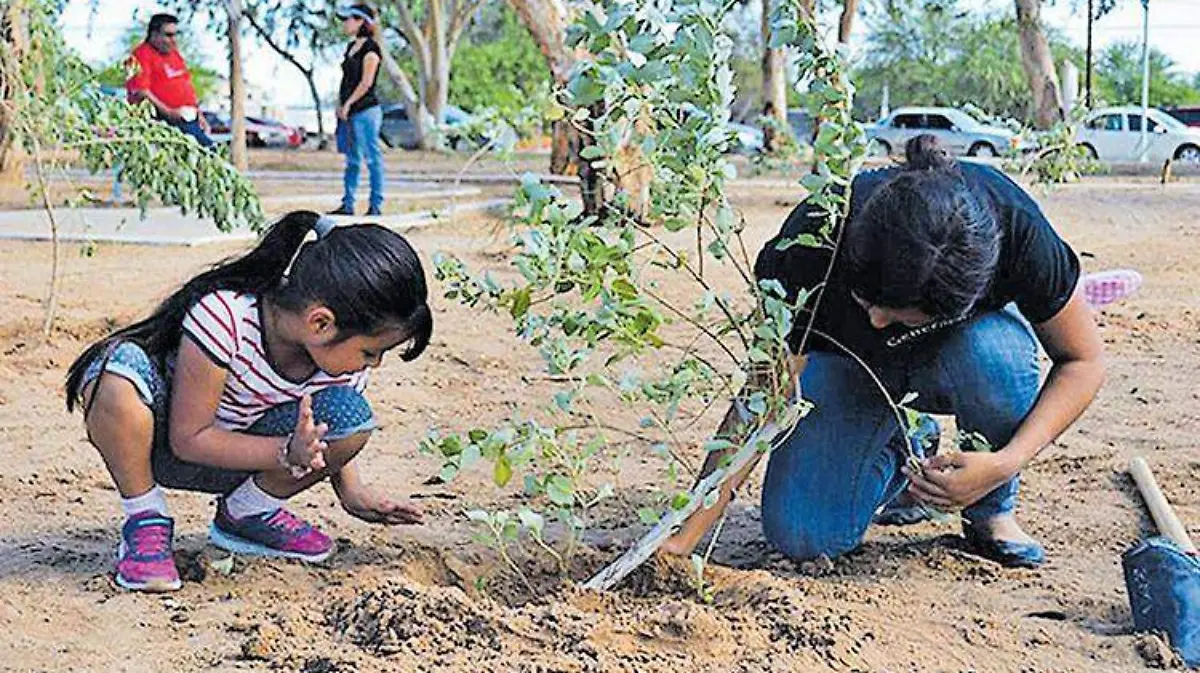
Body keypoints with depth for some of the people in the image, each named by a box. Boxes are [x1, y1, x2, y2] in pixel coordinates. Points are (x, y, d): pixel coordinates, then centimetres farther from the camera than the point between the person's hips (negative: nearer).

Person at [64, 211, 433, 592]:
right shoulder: (223, 316, -34)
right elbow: (188, 438, -27)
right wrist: (288, 454, -34)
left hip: (232, 457, 5)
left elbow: (327, 431, 9)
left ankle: (244, 514, 4)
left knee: (352, 418, -20)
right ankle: (145, 521, -16)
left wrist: (351, 492, -3)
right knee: (122, 371, -39)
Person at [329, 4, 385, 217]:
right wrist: (340, 104, 10)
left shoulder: (371, 48, -10)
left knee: (372, 158, -3)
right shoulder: (352, 46, 16)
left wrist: (348, 104, -13)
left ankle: (376, 205, 0)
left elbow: (366, 82, -15)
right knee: (352, 160, 11)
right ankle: (347, 205, 15)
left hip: (365, 111, -9)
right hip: (348, 112, 9)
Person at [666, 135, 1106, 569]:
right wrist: (684, 537, -33)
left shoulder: (1013, 226, -35)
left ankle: (993, 511, -8)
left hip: (960, 347, 0)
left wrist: (1006, 463, -33)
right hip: (848, 363, 0)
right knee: (802, 537, -20)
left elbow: (1084, 360, -19)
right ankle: (905, 446, 12)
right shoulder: (815, 239, -35)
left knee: (993, 353, -38)